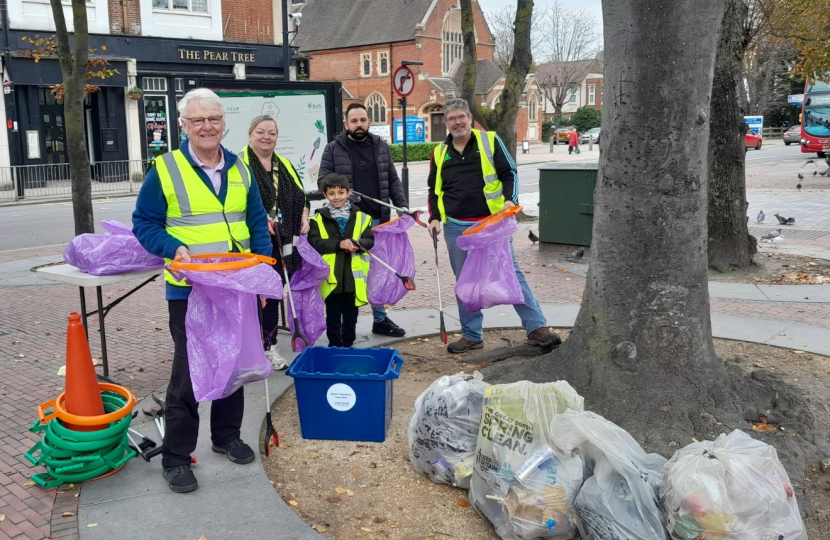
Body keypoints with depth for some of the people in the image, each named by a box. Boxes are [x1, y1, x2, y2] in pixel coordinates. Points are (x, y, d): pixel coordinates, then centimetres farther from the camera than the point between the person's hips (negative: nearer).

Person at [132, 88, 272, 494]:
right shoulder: (165, 170, -7)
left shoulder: (240, 169, 8)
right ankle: (175, 456, 13)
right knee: (188, 369, -1)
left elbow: (257, 222, 13)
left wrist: (263, 262, 0)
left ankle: (227, 435, 33)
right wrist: (174, 248, -21)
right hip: (189, 289, -5)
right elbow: (144, 224, -4)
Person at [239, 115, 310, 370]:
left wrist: (304, 217, 7)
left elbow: (301, 196, 24)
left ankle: (269, 346, 23)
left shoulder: (285, 165, 17)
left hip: (280, 244, 7)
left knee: (273, 294, 13)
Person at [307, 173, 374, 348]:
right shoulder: (319, 219, 0)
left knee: (351, 316, 14)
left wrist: (356, 244, -20)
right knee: (333, 316, 9)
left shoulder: (360, 216, 4)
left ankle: (348, 345, 27)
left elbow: (369, 240, 1)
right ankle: (334, 346, 21)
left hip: (354, 275, 2)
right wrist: (338, 244, -20)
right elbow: (314, 242, -10)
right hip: (331, 276, -1)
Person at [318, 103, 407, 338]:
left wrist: (402, 205, 3)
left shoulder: (381, 146, 12)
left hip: (379, 219, 4)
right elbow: (323, 180, -2)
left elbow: (393, 180, 14)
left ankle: (380, 319, 23)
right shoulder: (333, 149, 1)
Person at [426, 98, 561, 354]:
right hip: (457, 228, 3)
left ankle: (536, 328, -1)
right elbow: (434, 190, 20)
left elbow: (509, 173, 3)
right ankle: (472, 335, 19)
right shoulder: (440, 152, 12)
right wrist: (435, 217, 7)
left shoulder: (490, 141, 3)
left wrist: (509, 199, -13)